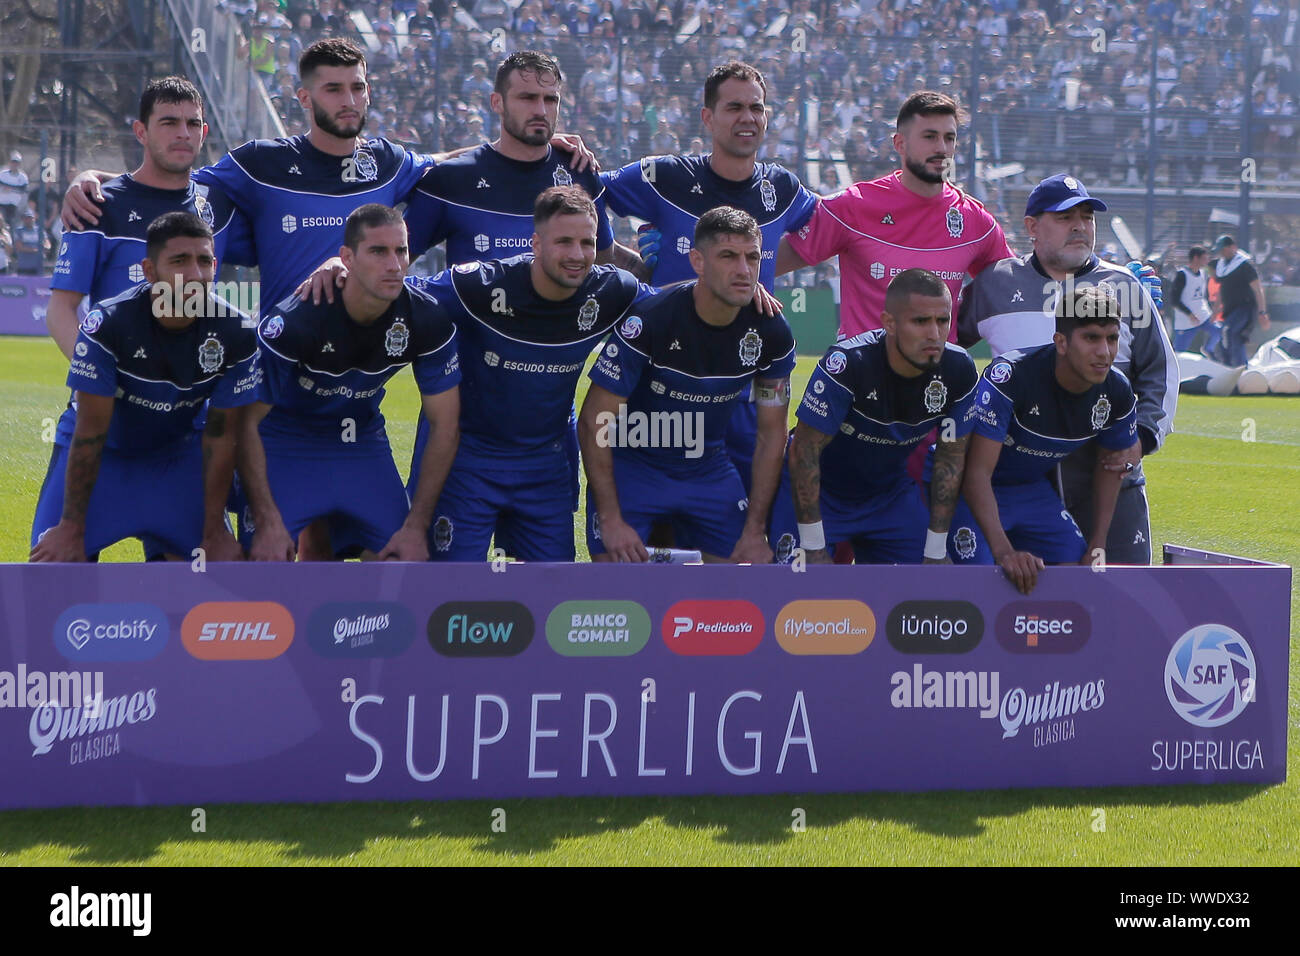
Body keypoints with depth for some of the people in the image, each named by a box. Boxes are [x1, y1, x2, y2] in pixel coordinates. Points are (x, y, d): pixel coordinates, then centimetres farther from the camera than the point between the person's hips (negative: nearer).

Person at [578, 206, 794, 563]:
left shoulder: (772, 335, -11)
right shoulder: (647, 321, -24)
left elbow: (771, 433, 1)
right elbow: (592, 422, -17)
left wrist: (755, 530, -2)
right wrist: (611, 519, -20)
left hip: (710, 472, 4)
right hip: (632, 466, -4)